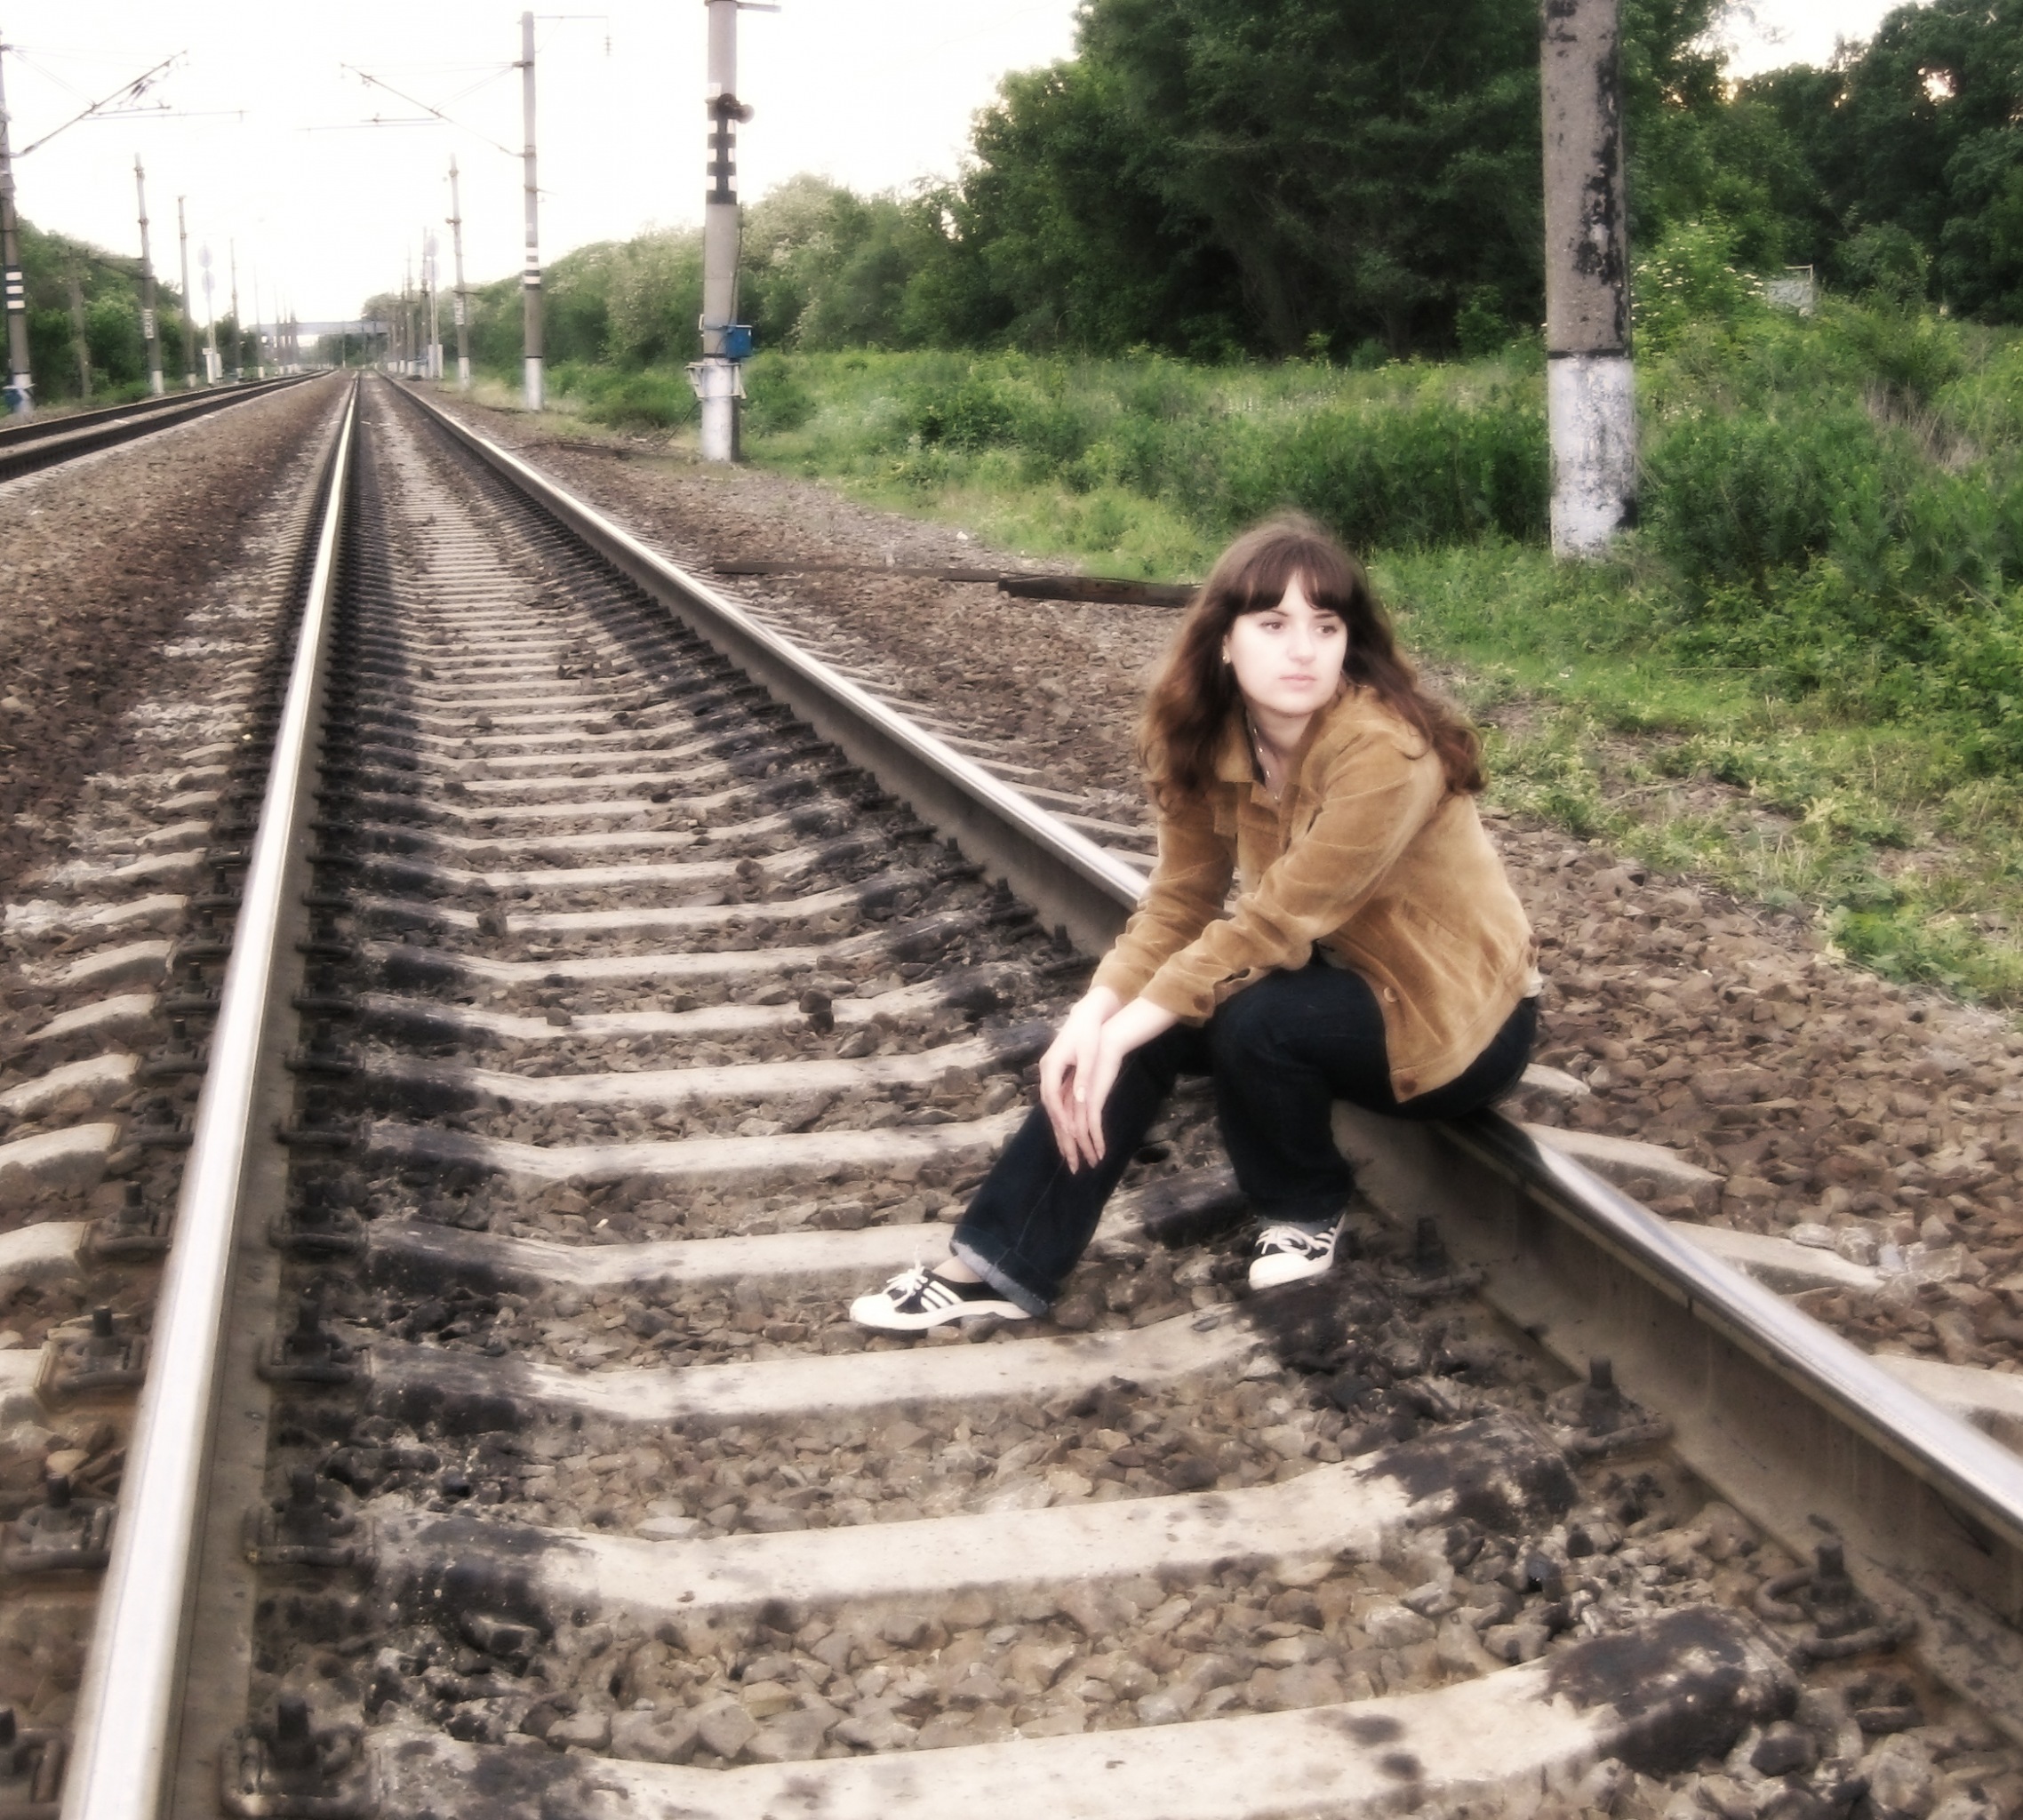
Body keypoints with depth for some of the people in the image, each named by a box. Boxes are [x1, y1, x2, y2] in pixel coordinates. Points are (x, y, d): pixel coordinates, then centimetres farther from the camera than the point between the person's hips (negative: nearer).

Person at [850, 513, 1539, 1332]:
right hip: (1336, 971, 7)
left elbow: (1273, 924, -31)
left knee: (1251, 1018, -31)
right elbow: (1179, 901, -8)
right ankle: (999, 1264, -7)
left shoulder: (1383, 751, -30)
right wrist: (1096, 1013, -25)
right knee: (1121, 1029, -12)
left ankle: (1306, 1212, -3)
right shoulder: (1216, 739, -8)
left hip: (1456, 1012, -6)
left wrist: (1127, 1030, -30)